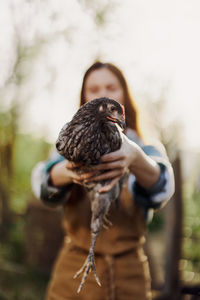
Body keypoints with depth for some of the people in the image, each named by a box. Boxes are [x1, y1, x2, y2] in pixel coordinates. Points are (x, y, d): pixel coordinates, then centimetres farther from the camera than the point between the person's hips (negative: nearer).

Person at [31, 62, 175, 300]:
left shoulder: (147, 149, 2)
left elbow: (162, 184, -21)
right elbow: (43, 180, -17)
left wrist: (135, 159, -43)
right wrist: (69, 171, -40)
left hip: (129, 275, 0)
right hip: (74, 272, 1)